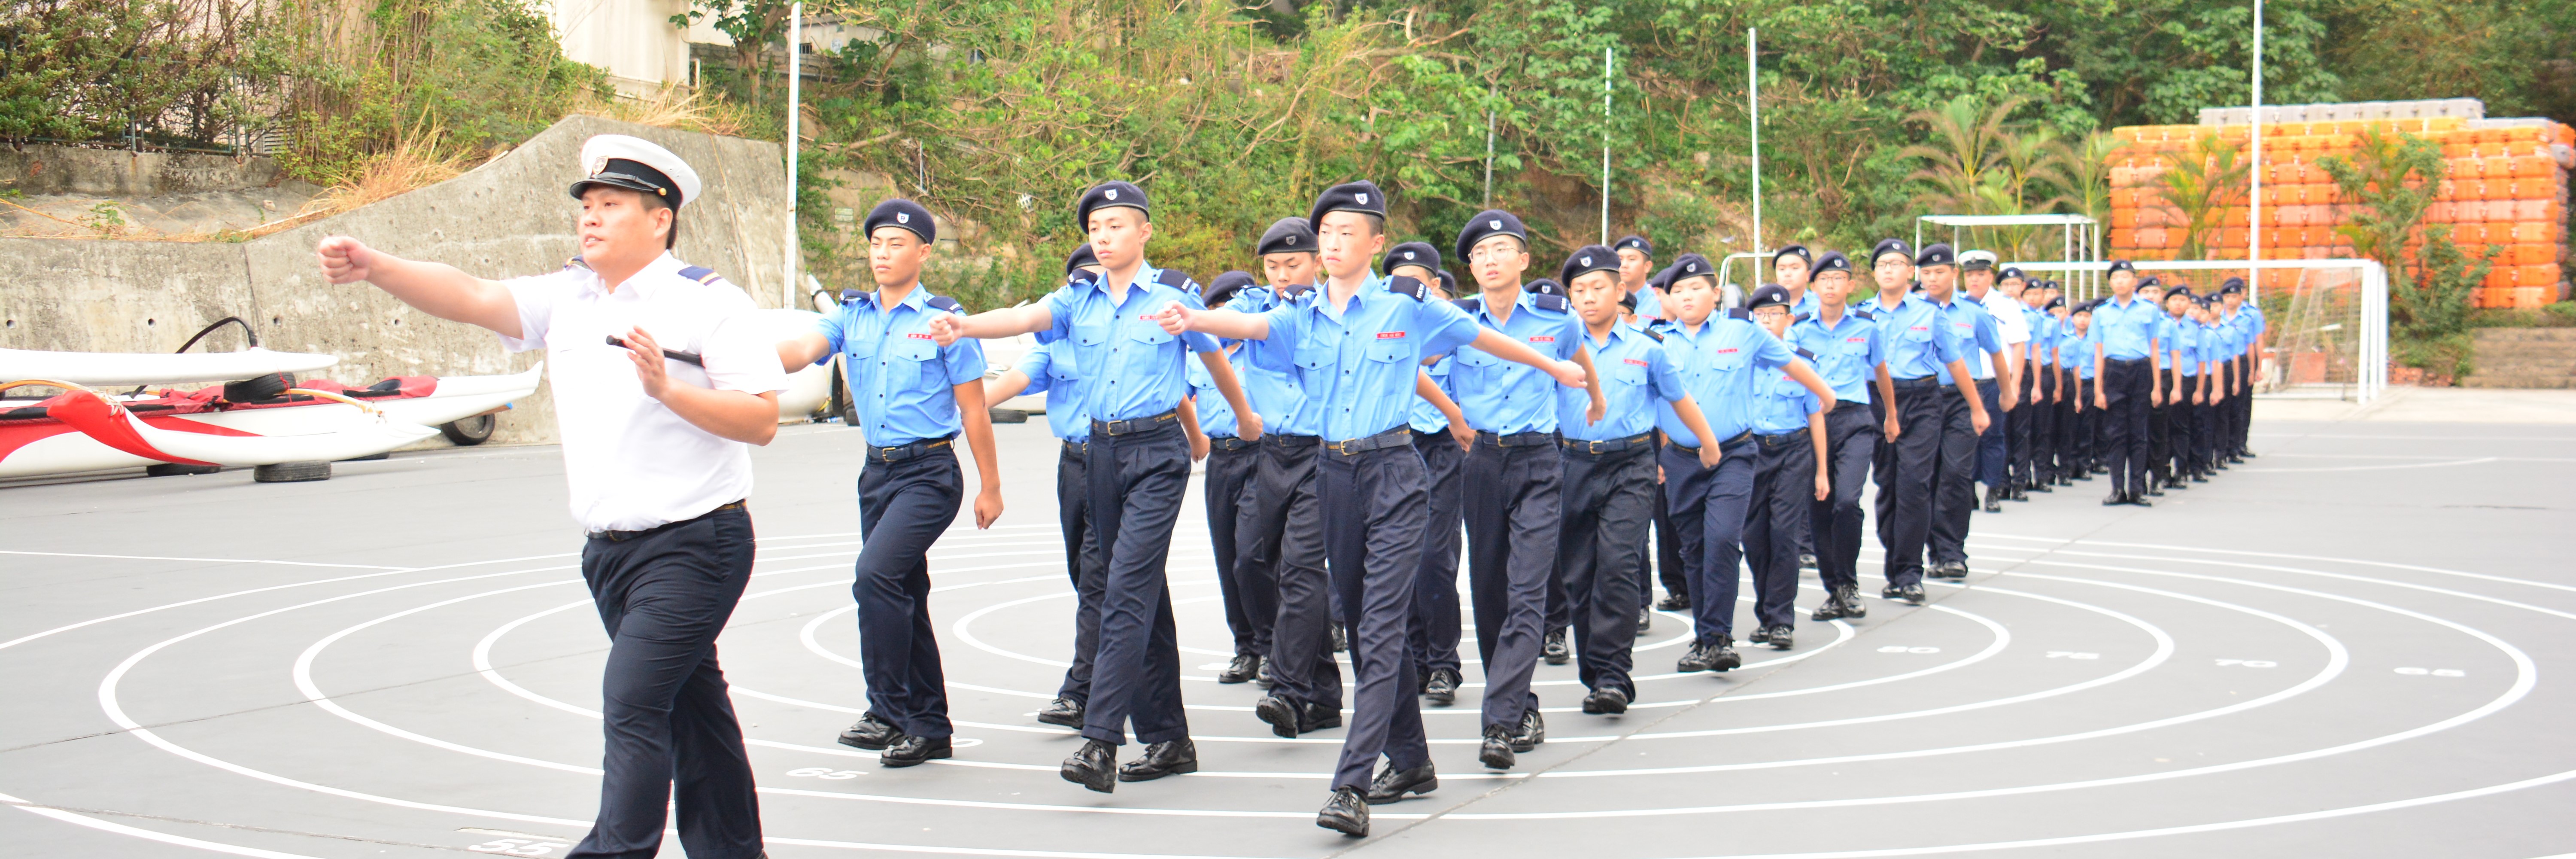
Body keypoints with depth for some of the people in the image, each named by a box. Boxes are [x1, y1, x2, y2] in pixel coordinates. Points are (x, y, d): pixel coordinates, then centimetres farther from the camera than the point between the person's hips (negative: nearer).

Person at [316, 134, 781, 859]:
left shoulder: (709, 303, -8)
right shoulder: (565, 299, 9)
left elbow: (762, 420, -14)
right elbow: (473, 297, -5)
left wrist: (668, 389, -25)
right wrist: (374, 268, -20)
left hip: (693, 546, -6)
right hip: (609, 549, 7)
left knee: (632, 700, -15)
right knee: (688, 708, 15)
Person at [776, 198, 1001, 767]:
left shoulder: (944, 320, -5)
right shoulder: (852, 317, 9)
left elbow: (973, 410, -2)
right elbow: (802, 351, -10)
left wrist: (991, 487, 0)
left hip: (930, 471, -6)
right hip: (877, 470, 6)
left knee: (876, 576, -22)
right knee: (902, 595, 11)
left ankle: (888, 711, -13)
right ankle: (930, 728, 21)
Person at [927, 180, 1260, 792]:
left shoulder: (1175, 295, -2)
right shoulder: (1079, 300, 8)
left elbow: (1214, 358, 12)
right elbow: (1025, 318, -10)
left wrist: (1245, 416, 26)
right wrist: (964, 327, -29)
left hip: (1157, 451, -5)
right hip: (1102, 450, 5)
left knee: (1127, 589, -16)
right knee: (1143, 593, 10)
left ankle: (1101, 741, -21)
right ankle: (1169, 740, 18)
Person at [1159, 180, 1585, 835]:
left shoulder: (1408, 306, 0)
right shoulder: (1303, 320, 8)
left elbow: (1483, 338, 12)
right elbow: (1250, 326, -11)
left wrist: (1555, 368, 23)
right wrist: (1191, 319, -32)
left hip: (1393, 474, -5)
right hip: (1334, 474, 5)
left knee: (1382, 630, -12)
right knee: (1363, 626, 13)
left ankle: (1352, 787, -19)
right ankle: (1410, 762, 28)